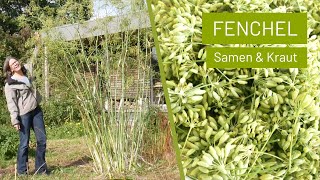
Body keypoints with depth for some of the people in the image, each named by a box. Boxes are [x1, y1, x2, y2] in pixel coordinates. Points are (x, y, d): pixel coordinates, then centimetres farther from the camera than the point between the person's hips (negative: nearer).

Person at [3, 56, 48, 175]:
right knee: (24, 143, -3)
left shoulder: (27, 76, 13)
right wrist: (15, 120, -15)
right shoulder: (10, 83, -6)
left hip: (36, 111, 6)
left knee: (42, 139, 5)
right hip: (23, 114, -6)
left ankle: (40, 168, 15)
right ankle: (21, 171, 10)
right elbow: (11, 103, -10)